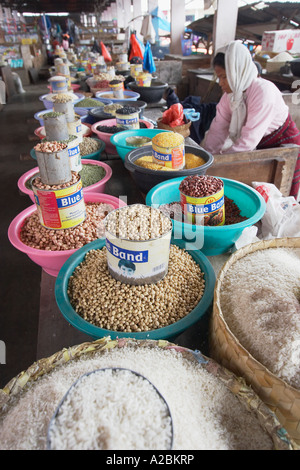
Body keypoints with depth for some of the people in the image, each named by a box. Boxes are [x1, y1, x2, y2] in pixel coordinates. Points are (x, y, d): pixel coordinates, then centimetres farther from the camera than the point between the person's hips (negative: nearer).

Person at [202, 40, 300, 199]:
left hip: (283, 145, -7)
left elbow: (249, 141, -33)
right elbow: (218, 127, -8)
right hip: (261, 147, 7)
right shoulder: (231, 92, -7)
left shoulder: (263, 91, -30)